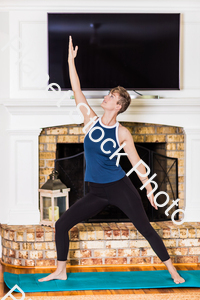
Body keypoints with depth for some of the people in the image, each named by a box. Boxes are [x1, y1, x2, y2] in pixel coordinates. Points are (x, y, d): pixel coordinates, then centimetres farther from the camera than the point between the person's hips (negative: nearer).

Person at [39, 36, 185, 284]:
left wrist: (149, 189, -1)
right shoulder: (91, 121, 0)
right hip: (97, 192, 4)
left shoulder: (122, 133, -7)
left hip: (120, 187, -4)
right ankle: (61, 271, 17)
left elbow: (136, 162, 0)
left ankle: (173, 271, 7)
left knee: (145, 228, -3)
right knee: (62, 225, 2)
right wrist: (71, 60, -4)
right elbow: (76, 90, -2)